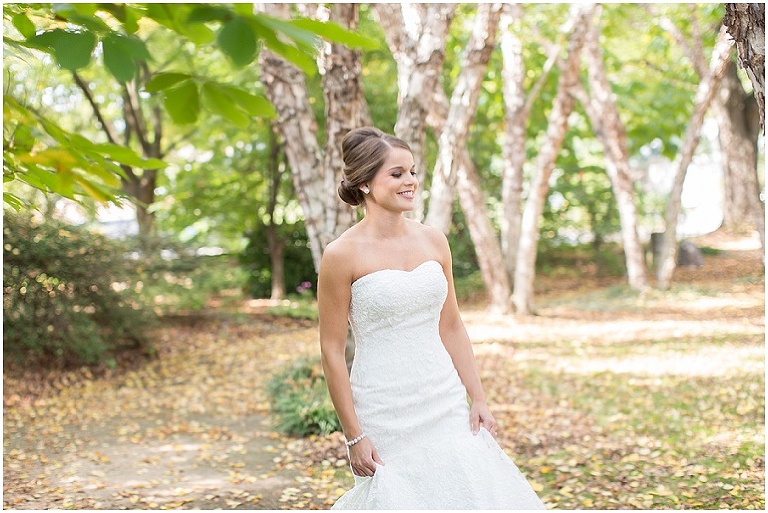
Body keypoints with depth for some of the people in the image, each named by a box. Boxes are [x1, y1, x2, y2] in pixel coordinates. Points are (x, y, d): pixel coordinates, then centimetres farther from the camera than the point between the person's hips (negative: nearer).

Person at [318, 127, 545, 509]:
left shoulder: (433, 241, 5)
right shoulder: (342, 255, -11)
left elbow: (451, 327, 11)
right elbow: (332, 351, -9)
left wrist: (478, 398, 6)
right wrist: (353, 435, -9)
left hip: (445, 402, 5)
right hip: (387, 412, -5)